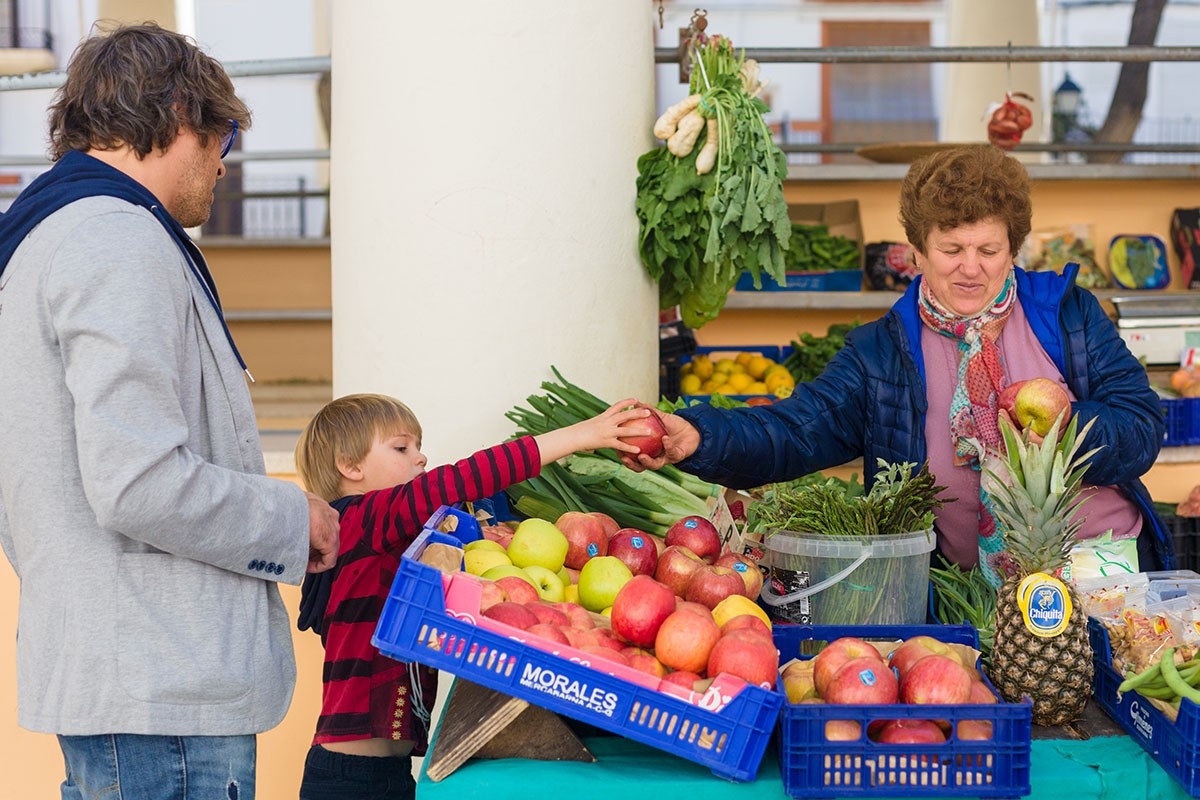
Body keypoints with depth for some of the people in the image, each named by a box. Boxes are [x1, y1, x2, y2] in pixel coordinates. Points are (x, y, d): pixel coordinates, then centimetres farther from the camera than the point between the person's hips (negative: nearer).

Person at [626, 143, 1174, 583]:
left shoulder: (1069, 315, 6)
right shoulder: (882, 352, 5)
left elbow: (1143, 427, 1)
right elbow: (797, 431, -9)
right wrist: (696, 438, -27)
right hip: (972, 590, 0)